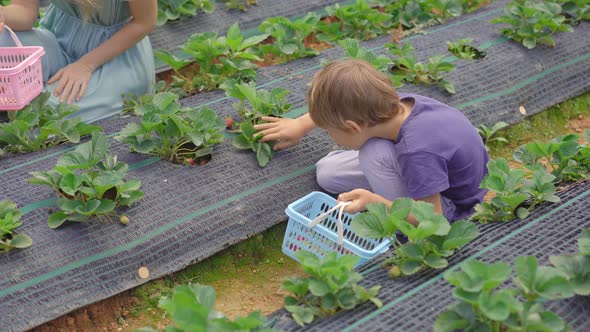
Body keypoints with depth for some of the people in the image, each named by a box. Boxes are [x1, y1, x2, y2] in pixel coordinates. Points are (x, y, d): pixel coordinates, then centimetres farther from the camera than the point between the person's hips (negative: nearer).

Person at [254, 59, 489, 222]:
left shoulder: (417, 153, -41)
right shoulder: (397, 103, -20)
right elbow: (337, 107, 2)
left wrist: (374, 201, -38)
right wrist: (301, 124, 15)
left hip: (449, 204, -7)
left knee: (374, 152, -30)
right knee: (326, 173, 1)